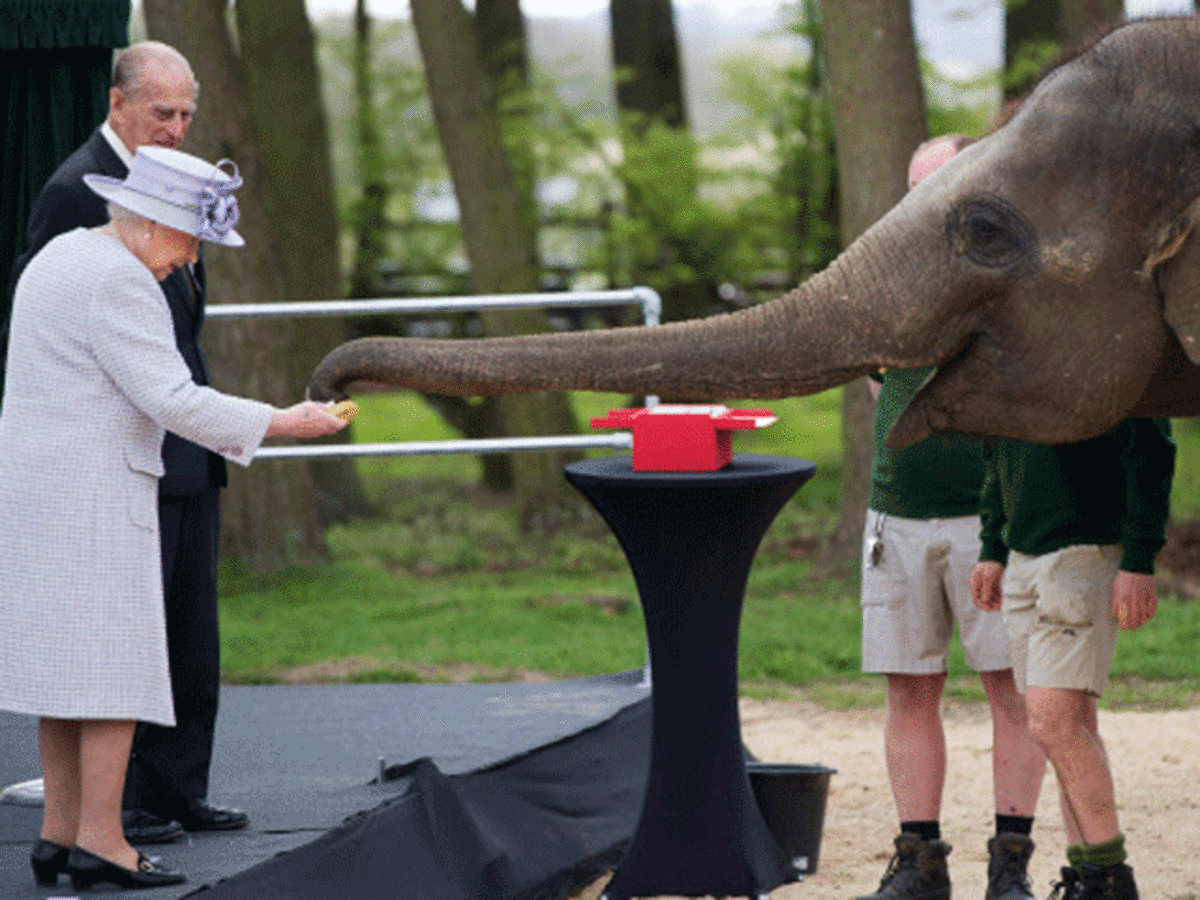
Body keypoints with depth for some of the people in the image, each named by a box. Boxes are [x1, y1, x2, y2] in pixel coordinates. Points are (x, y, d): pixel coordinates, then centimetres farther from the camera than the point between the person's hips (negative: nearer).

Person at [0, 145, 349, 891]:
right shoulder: (117, 280, -16)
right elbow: (172, 399, -19)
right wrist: (280, 424, -12)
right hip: (94, 494, -10)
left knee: (64, 661, 10)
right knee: (114, 665, -7)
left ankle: (60, 833, 11)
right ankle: (101, 843, -8)